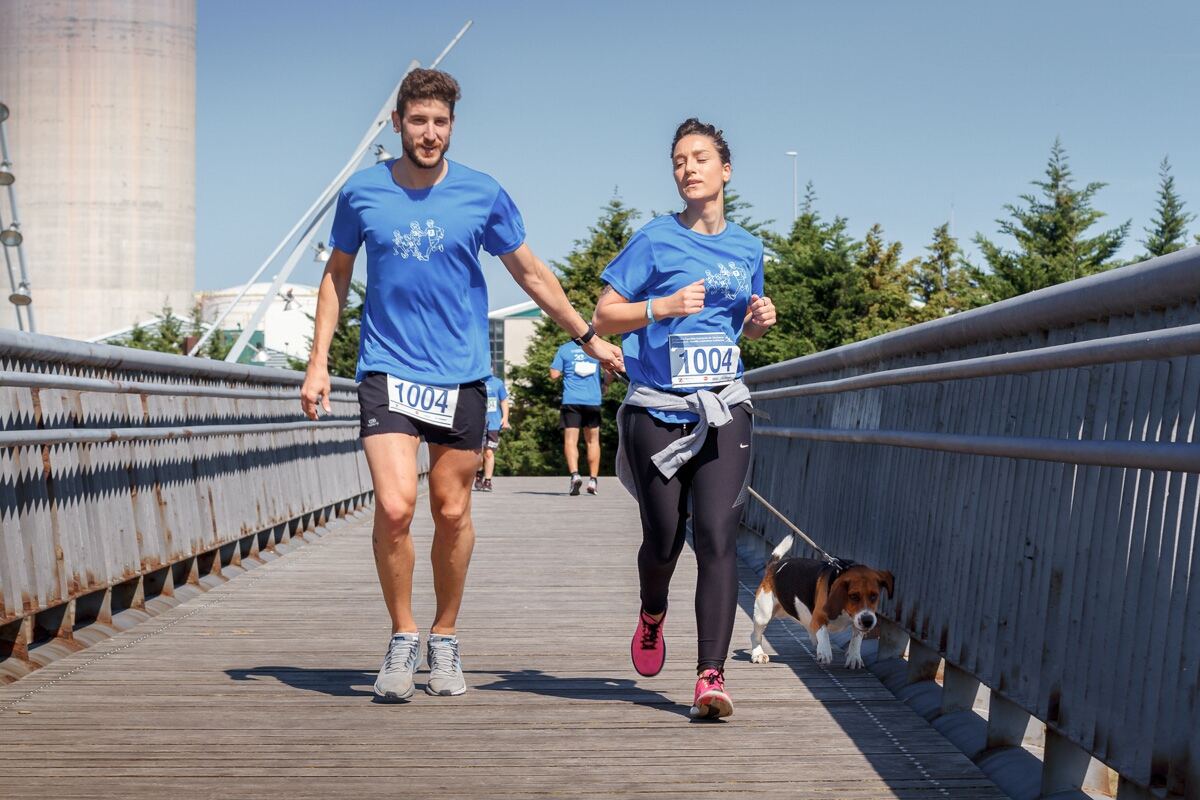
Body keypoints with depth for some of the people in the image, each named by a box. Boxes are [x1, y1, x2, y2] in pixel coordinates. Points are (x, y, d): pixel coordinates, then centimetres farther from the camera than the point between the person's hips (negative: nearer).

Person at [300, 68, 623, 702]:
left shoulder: (483, 195, -1)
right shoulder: (362, 193, 1)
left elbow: (529, 273, 12)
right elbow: (337, 274, 14)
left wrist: (588, 337, 14)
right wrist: (318, 361, 9)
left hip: (461, 374, 1)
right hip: (388, 370, -1)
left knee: (452, 513, 6)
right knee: (393, 507, -15)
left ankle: (444, 639, 26)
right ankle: (401, 638, 4)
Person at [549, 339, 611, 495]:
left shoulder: (564, 349, 2)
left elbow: (554, 375, -1)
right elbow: (610, 371, -1)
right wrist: (604, 386, 17)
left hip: (570, 401, -1)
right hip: (593, 401, 1)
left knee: (570, 440, -3)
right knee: (592, 440, 12)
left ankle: (574, 474, -23)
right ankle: (593, 480, 11)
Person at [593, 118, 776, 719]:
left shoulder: (746, 248, 11)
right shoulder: (655, 240, -2)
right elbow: (603, 317, -2)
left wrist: (760, 320, 3)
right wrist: (664, 306, -17)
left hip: (723, 410, 2)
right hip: (657, 411, -2)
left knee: (717, 538, -12)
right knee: (663, 540, 7)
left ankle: (711, 676, -14)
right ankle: (652, 615, 41)